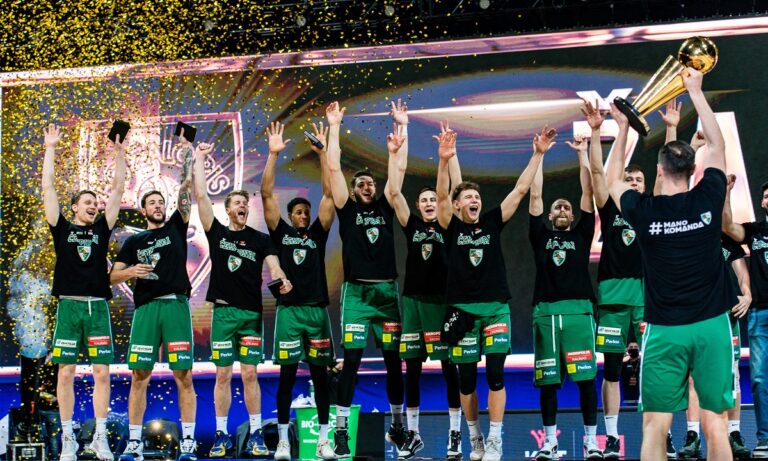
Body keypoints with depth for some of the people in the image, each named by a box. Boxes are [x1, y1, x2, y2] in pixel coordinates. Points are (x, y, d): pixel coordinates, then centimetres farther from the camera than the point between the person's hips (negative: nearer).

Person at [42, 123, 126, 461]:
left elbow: (118, 189, 11)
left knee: (102, 372, 0)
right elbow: (48, 188, 4)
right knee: (66, 372, -1)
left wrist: (119, 153, 7)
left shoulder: (102, 229, 13)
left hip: (98, 307, 2)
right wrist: (50, 149, 4)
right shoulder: (62, 229, 8)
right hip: (70, 306, -2)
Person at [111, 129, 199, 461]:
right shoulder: (134, 241, 15)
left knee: (183, 375, -3)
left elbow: (186, 189, 4)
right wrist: (132, 271, -11)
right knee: (139, 375, 0)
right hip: (146, 308, 1)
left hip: (176, 305, -1)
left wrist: (187, 154, -2)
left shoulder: (176, 227, 13)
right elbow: (113, 276, 10)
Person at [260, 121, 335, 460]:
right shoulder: (280, 233, 6)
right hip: (288, 310, -2)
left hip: (317, 309, 2)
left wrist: (322, 153, -4)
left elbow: (329, 194, 3)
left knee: (320, 374, 4)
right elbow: (267, 194, -2)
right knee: (287, 374, -1)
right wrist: (273, 154, -9)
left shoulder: (318, 234, 9)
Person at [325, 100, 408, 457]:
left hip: (387, 291, 3)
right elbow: (334, 168, -1)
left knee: (394, 360, 7)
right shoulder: (347, 210, 5)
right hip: (356, 293, -3)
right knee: (351, 360, -6)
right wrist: (334, 127, 0)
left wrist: (401, 126, 8)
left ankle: (398, 425, 18)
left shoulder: (385, 208, 11)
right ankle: (341, 430, -2)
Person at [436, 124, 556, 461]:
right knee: (466, 377, 4)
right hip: (462, 308, -1)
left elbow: (520, 190, 2)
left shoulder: (492, 223, 7)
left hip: (496, 308, 1)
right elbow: (441, 196, -15)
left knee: (495, 373, -4)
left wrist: (538, 154, -5)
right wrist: (444, 161, -30)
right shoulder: (451, 228, 2)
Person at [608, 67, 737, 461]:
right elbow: (717, 145, 13)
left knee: (655, 425, 3)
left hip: (665, 329, -1)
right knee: (715, 423, 4)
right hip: (712, 325, 1)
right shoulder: (707, 200, -3)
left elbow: (612, 182, 17)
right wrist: (696, 91, 21)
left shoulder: (643, 212, -5)